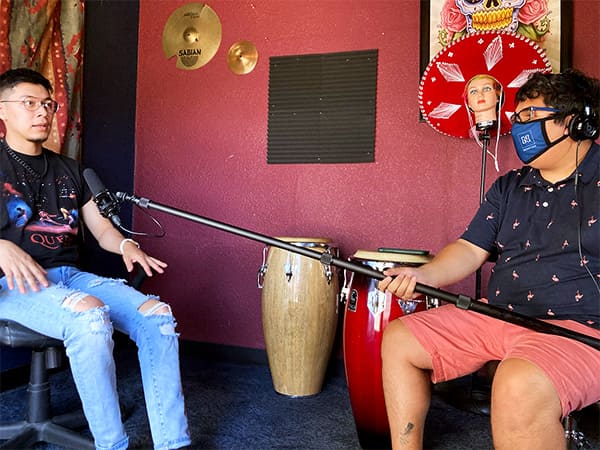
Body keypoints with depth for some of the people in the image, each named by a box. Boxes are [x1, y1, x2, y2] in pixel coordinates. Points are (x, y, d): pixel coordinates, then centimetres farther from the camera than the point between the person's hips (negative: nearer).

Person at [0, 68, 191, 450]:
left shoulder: (68, 169, 21)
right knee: (91, 315, -36)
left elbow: (101, 229, 19)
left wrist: (126, 244, -3)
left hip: (71, 275, 5)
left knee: (157, 314, -19)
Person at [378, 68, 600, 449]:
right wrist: (423, 276, -10)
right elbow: (472, 250, 8)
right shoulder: (509, 188, 15)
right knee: (400, 339, 5)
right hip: (496, 316, 7)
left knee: (519, 386, -38)